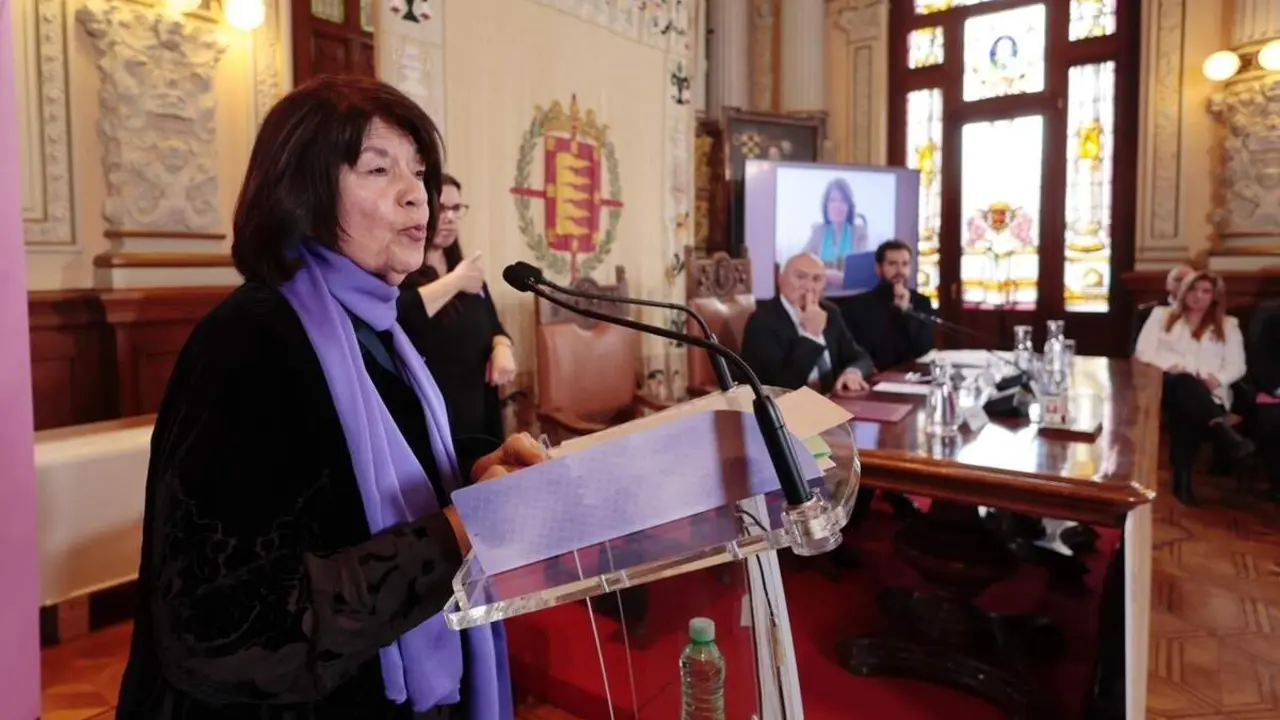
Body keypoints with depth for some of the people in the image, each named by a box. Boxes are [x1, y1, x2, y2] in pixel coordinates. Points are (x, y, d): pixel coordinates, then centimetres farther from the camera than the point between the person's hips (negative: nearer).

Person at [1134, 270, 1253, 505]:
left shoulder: (1228, 325, 20)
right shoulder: (1161, 315, 17)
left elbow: (1237, 365, 11)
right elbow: (1143, 351, 4)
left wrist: (1218, 378, -11)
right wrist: (1173, 365, -12)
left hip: (1208, 393, 0)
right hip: (1168, 385, 0)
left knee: (1185, 409, -36)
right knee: (1185, 383, -38)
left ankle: (1182, 479, -36)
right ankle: (1224, 432, -60)